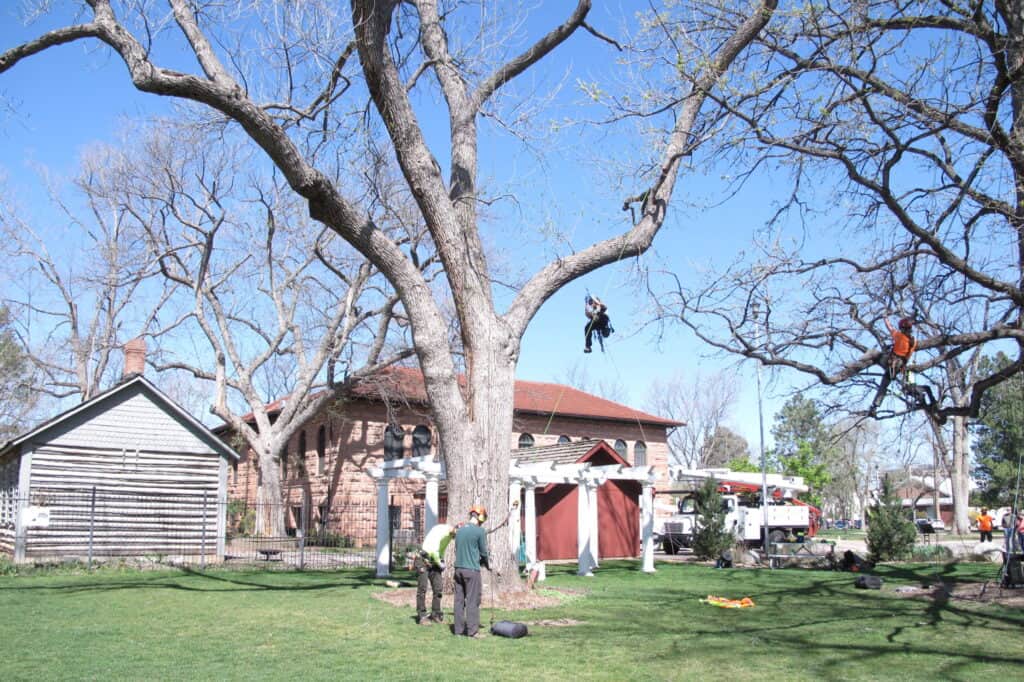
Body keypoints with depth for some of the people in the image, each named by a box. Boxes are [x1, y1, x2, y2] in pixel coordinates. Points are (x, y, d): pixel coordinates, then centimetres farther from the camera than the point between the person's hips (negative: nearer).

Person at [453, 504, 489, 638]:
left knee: (459, 600, 9)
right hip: (472, 569, -6)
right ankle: (472, 630, -2)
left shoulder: (460, 530, 11)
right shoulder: (479, 531, -8)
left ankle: (459, 629, 13)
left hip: (458, 568, 6)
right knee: (472, 601, -2)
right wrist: (487, 565, 17)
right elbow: (483, 552, -2)